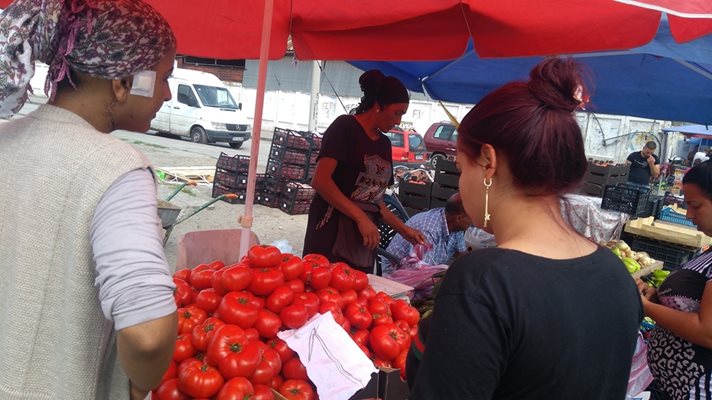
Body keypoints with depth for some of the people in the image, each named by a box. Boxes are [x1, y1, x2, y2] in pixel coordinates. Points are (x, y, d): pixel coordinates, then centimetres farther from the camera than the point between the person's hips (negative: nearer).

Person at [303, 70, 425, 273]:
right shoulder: (345, 127, -5)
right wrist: (361, 217, -18)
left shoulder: (384, 143, 16)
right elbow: (320, 180, -16)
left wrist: (403, 229, 13)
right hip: (331, 235, -7)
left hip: (363, 242, 7)